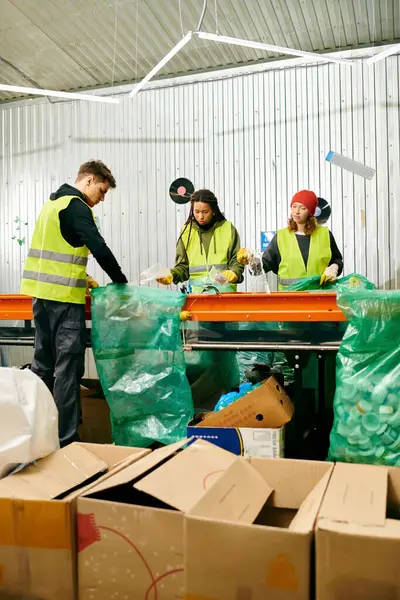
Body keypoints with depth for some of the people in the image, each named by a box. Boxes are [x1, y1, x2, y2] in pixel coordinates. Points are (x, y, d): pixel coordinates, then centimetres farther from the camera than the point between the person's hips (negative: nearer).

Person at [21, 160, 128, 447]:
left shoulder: (52, 203, 18)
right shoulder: (76, 206, -11)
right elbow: (99, 248, -20)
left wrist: (80, 278, 18)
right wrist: (122, 282, -8)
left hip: (42, 293, 9)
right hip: (64, 297, -9)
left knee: (43, 364, 15)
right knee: (68, 368, -4)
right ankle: (65, 439, 1)